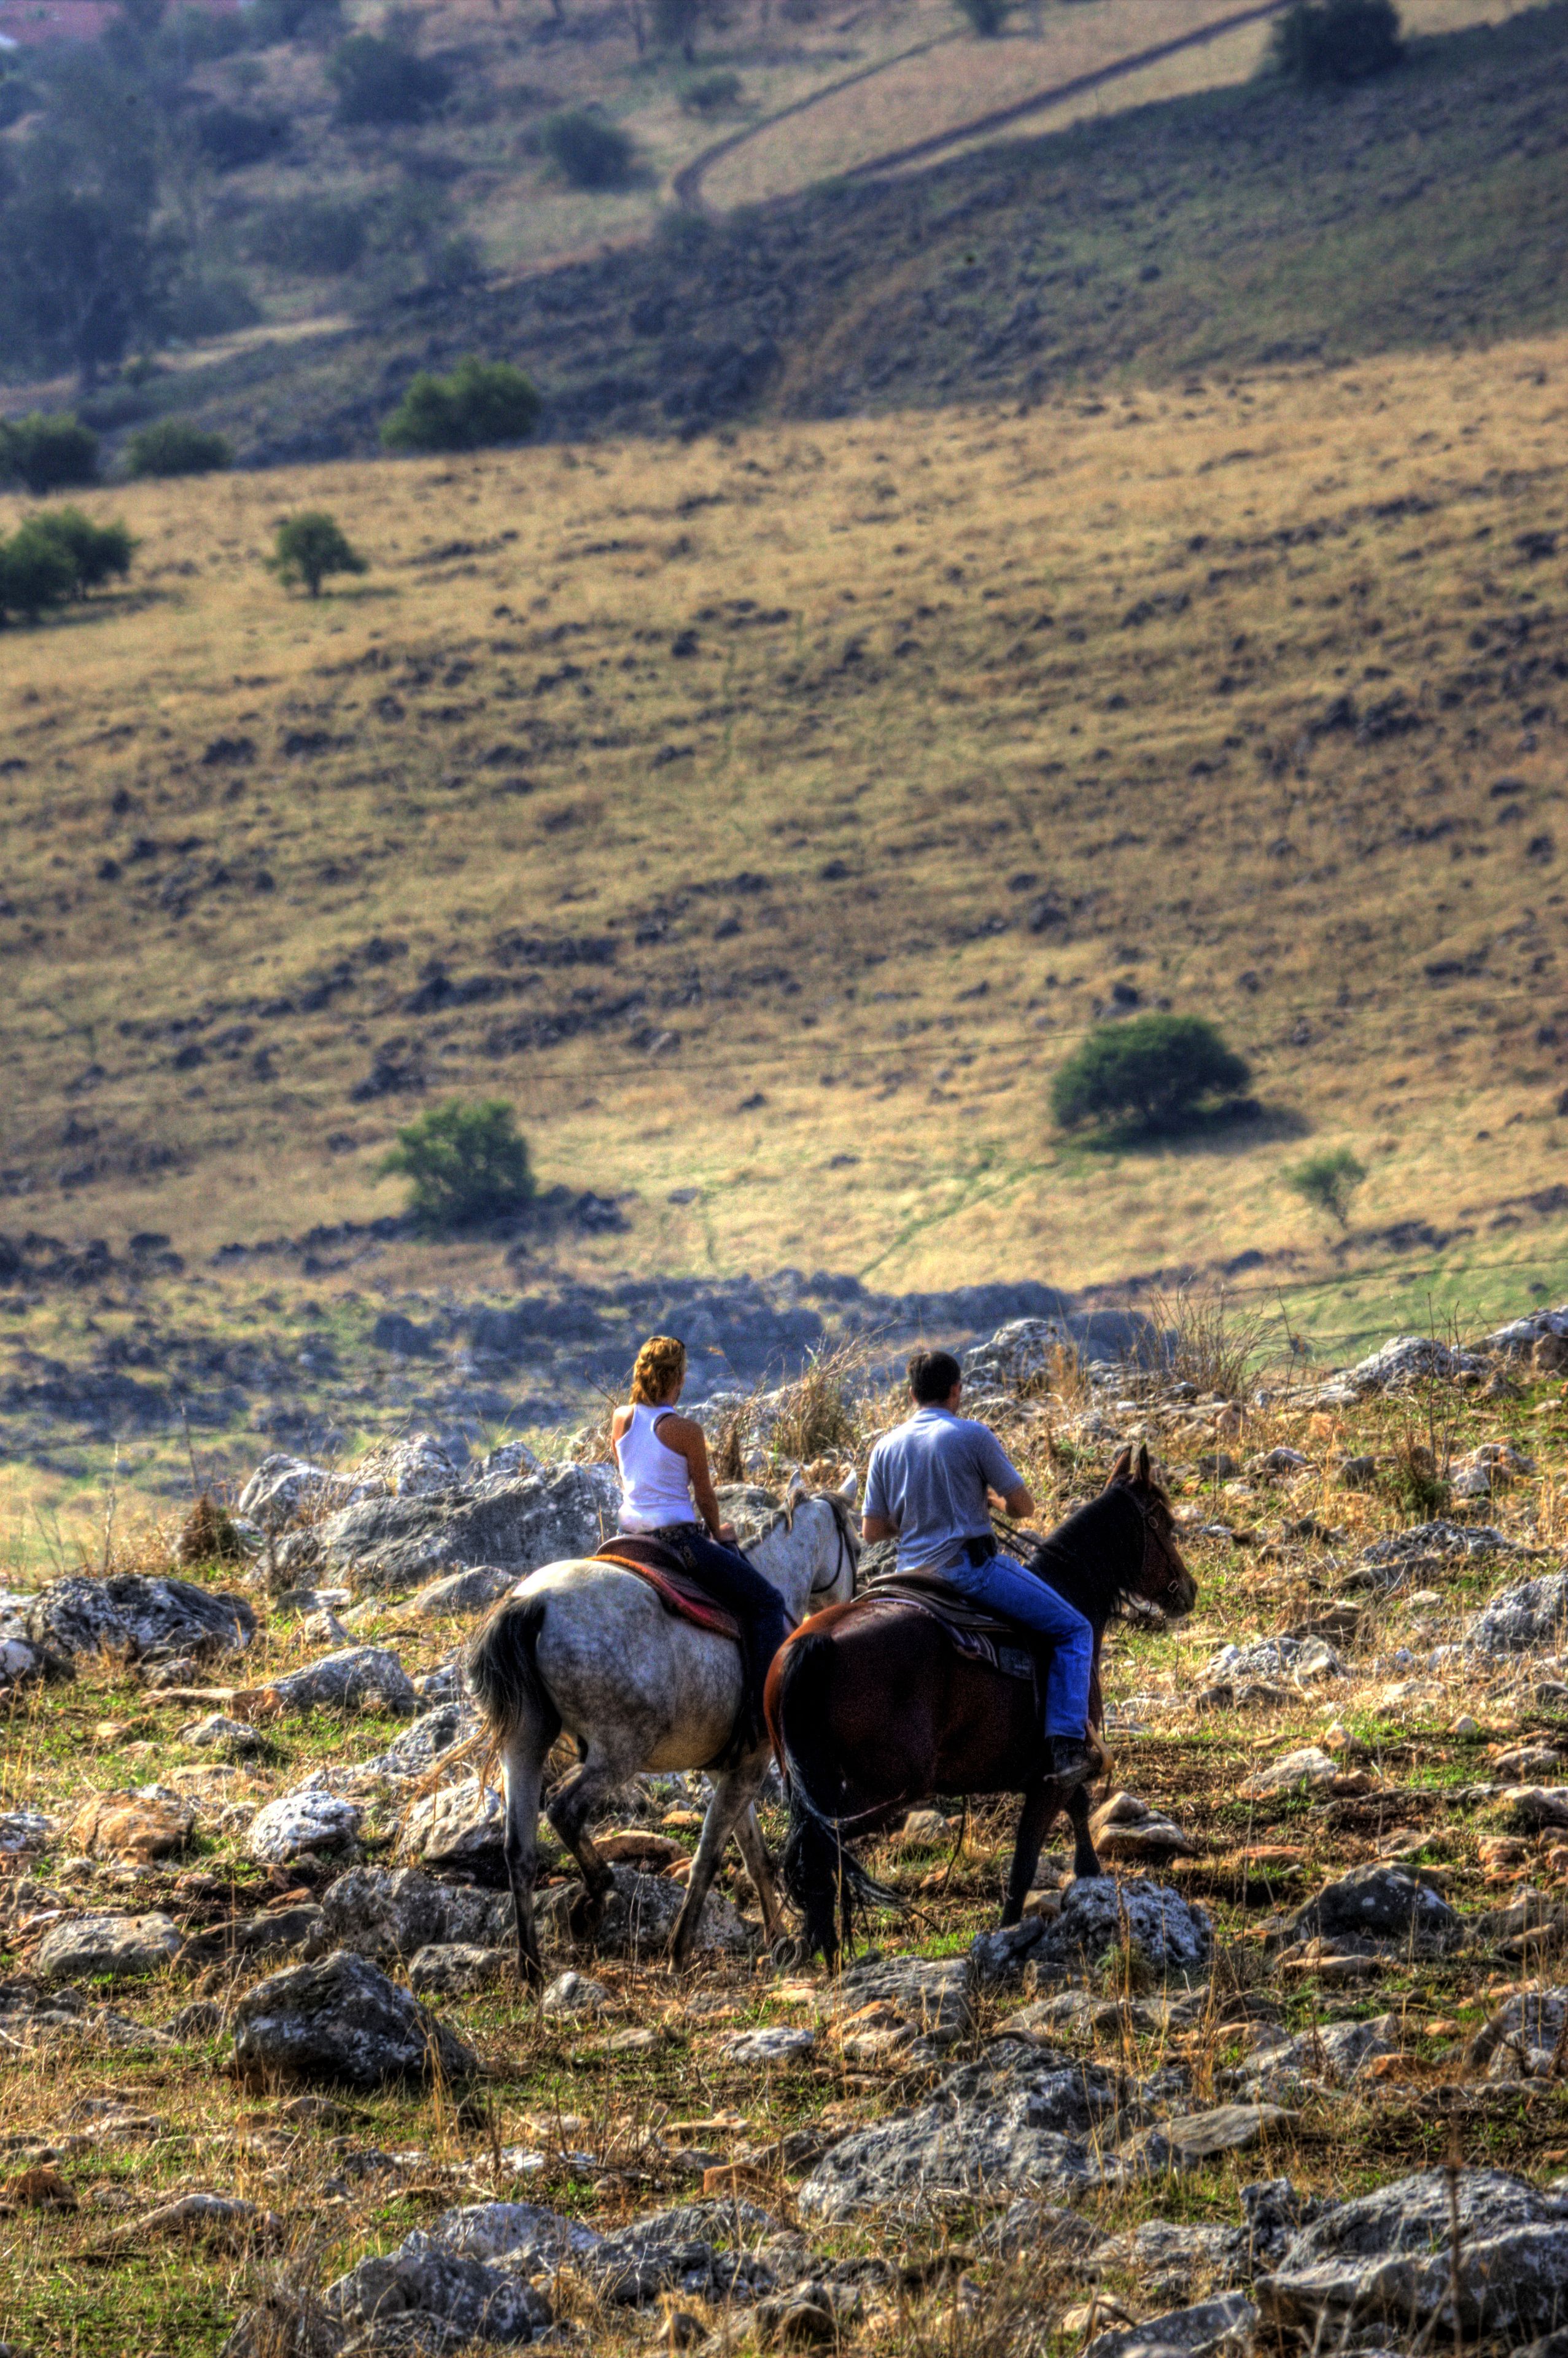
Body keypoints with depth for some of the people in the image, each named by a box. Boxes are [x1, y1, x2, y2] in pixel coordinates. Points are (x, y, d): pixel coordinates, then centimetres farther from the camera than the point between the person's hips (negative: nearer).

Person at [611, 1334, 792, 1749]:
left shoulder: (621, 1420, 3)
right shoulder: (686, 1431, -14)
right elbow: (705, 1495, -3)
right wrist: (718, 1534, 18)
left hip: (631, 1534, 7)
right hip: (678, 1538, -7)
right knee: (766, 1602, 1)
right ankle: (763, 1711, -8)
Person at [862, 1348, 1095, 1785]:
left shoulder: (886, 1448, 6)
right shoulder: (973, 1436, -9)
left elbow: (872, 1530, 8)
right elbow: (1024, 1506, -5)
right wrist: (1004, 1508, 18)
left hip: (914, 1577, 6)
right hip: (970, 1567, -6)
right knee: (1073, 1630, 1)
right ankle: (1066, 1747, -12)